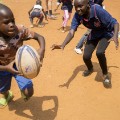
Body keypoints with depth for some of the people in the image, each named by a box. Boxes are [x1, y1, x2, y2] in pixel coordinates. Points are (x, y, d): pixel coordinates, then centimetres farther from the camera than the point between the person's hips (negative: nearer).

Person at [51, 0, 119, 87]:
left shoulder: (97, 10, -36)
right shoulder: (77, 16, -24)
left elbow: (115, 22, -32)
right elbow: (71, 32, -32)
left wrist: (115, 36, -51)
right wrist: (63, 45, -50)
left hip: (106, 32, -4)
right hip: (94, 33, 4)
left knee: (99, 52, -29)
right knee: (86, 56, -5)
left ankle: (105, 75, 0)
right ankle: (90, 69, 34)